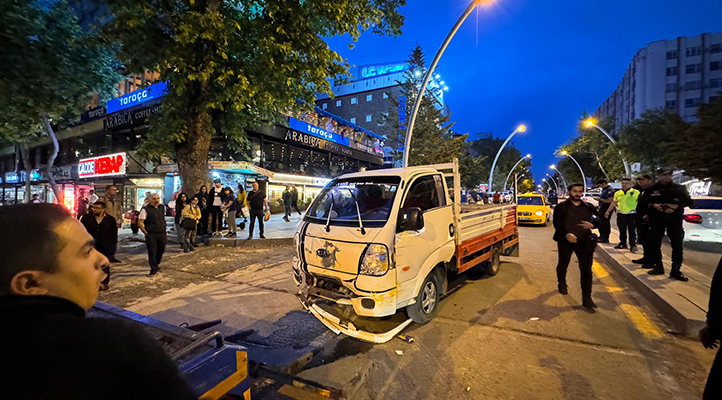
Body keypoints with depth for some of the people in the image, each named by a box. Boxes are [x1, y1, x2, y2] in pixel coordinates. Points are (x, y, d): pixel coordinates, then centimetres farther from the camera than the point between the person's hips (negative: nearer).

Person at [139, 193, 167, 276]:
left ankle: (157, 264, 39)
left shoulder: (163, 207, 5)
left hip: (162, 234, 5)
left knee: (161, 250, 16)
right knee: (152, 252, 1)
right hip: (151, 235, -5)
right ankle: (154, 269, 13)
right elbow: (140, 223, -11)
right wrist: (146, 233, -8)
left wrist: (164, 230, 13)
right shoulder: (145, 210, -12)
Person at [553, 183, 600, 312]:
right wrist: (566, 234, -23)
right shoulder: (561, 207, 0)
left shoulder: (589, 207, 9)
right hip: (565, 241, -1)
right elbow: (557, 223, -7)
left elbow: (599, 220, 15)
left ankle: (587, 299, 7)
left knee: (587, 270, -1)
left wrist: (592, 225, -8)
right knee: (563, 264, 16)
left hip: (584, 241, 2)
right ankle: (562, 283, 45)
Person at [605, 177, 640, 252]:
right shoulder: (617, 193, 9)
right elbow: (614, 203, 16)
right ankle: (623, 243, 23)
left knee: (632, 231, 1)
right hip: (621, 214, 4)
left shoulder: (636, 192, -3)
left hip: (632, 214, -4)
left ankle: (633, 245, 7)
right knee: (622, 230, 12)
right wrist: (608, 211, 14)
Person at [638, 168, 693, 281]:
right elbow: (643, 202, 6)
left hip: (674, 219, 1)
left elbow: (688, 201, 7)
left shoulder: (679, 188, 7)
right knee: (655, 244, 3)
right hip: (657, 220, 0)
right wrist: (652, 205, -13)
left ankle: (675, 271, 7)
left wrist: (677, 205, -12)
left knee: (677, 245, -1)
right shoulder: (652, 189, 4)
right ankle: (658, 267, 17)